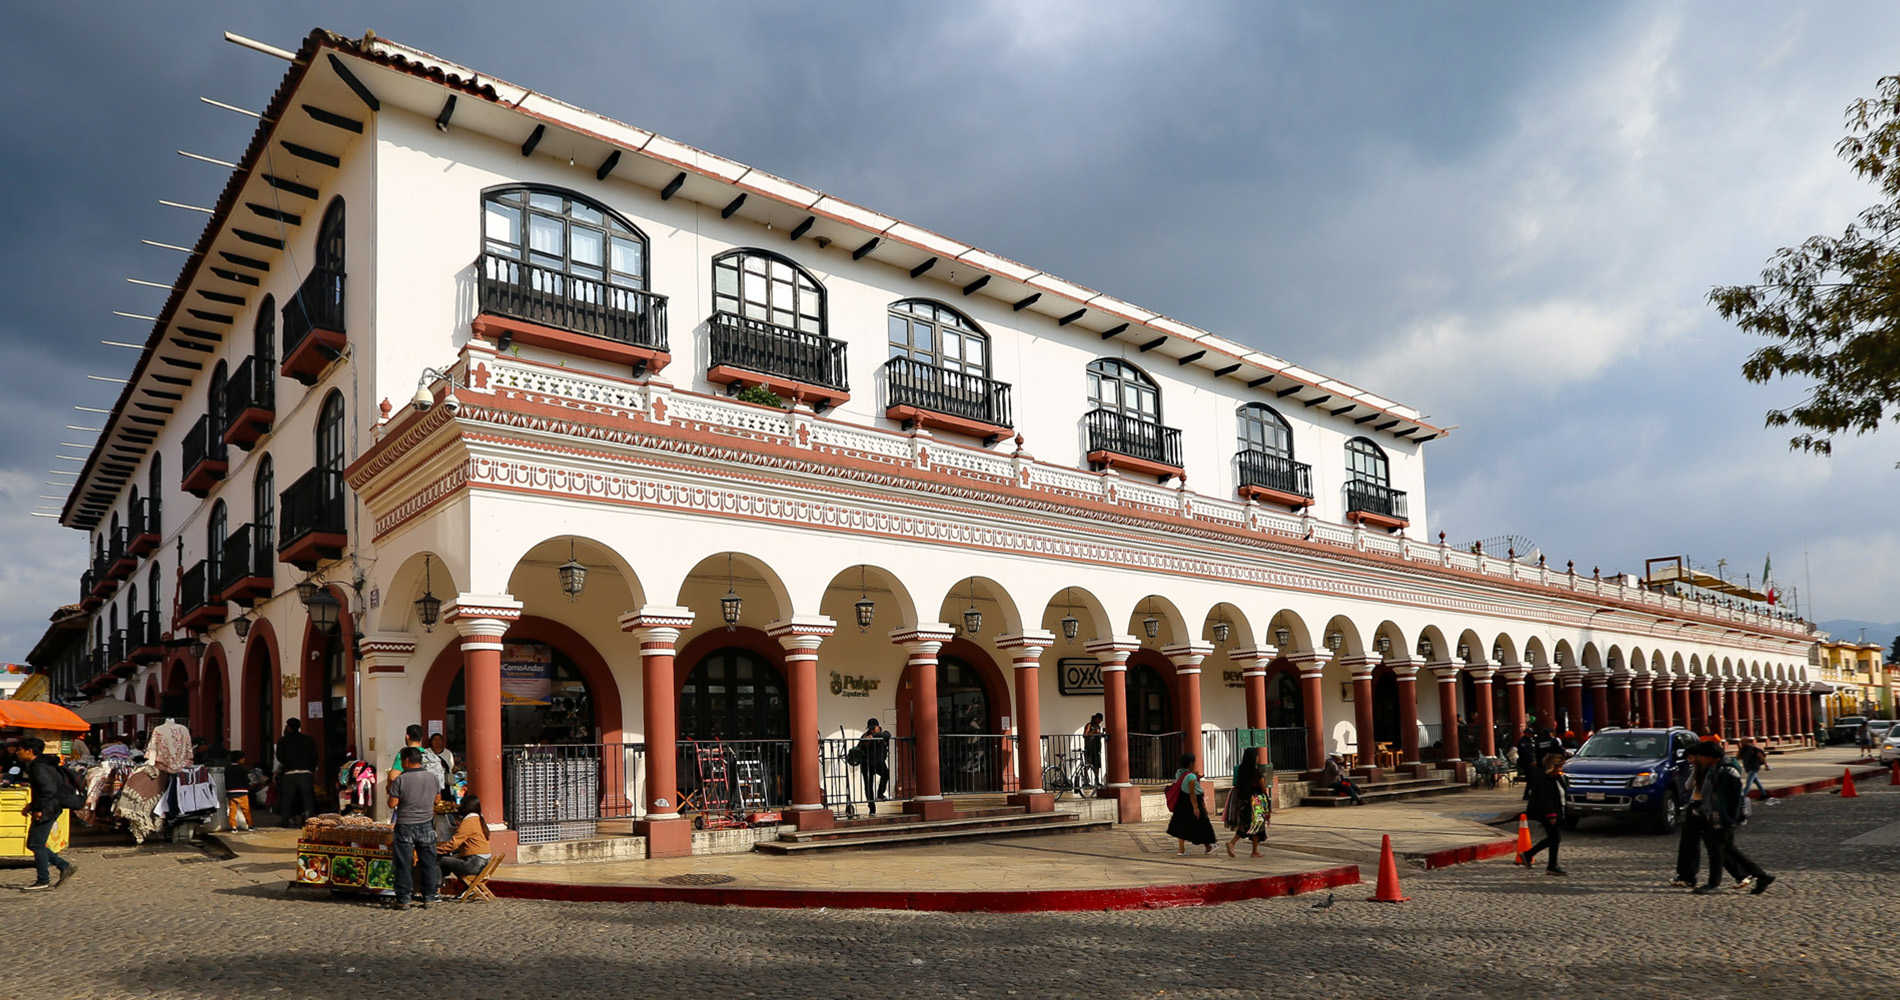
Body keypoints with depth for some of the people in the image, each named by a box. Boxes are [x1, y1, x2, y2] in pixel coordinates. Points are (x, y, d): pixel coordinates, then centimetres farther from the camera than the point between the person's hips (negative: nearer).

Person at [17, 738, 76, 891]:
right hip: (43, 809, 10)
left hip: (47, 810, -10)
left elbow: (49, 789, -26)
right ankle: (65, 866, 15)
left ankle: (43, 881, 5)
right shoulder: (35, 766, 15)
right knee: (32, 844, 14)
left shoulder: (39, 767, -18)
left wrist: (39, 809, -20)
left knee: (37, 845, -3)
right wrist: (30, 806, 15)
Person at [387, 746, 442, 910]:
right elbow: (437, 799, 11)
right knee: (428, 863, 10)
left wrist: (391, 788, 6)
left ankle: (403, 899, 8)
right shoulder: (433, 777, 0)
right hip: (426, 825, 3)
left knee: (404, 864, 5)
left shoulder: (400, 779, -12)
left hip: (405, 826, -3)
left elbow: (392, 804, -10)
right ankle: (429, 898, 13)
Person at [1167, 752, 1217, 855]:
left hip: (1181, 802, 8)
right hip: (1191, 802, -8)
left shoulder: (1178, 772, 3)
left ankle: (1181, 849, 7)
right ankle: (1208, 847, 22)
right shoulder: (1191, 776, -22)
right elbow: (1192, 793, -24)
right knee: (1201, 824, 8)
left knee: (1182, 824, 10)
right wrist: (1195, 807, -24)